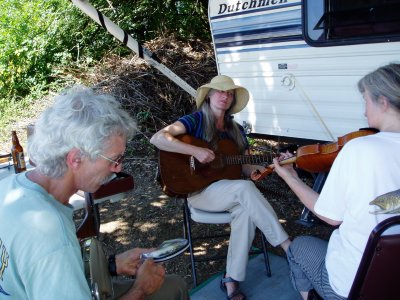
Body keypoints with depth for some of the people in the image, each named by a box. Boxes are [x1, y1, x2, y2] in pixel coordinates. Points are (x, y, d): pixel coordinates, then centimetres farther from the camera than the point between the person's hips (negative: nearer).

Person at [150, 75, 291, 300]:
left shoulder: (237, 130, 13)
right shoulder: (196, 120, -4)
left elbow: (245, 167, 13)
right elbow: (157, 138, -18)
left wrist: (258, 168, -11)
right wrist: (196, 151, -26)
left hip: (231, 191, 5)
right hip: (199, 190, -5)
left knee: (246, 210, -29)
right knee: (245, 188, -32)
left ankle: (232, 280, -19)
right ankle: (287, 246, -25)